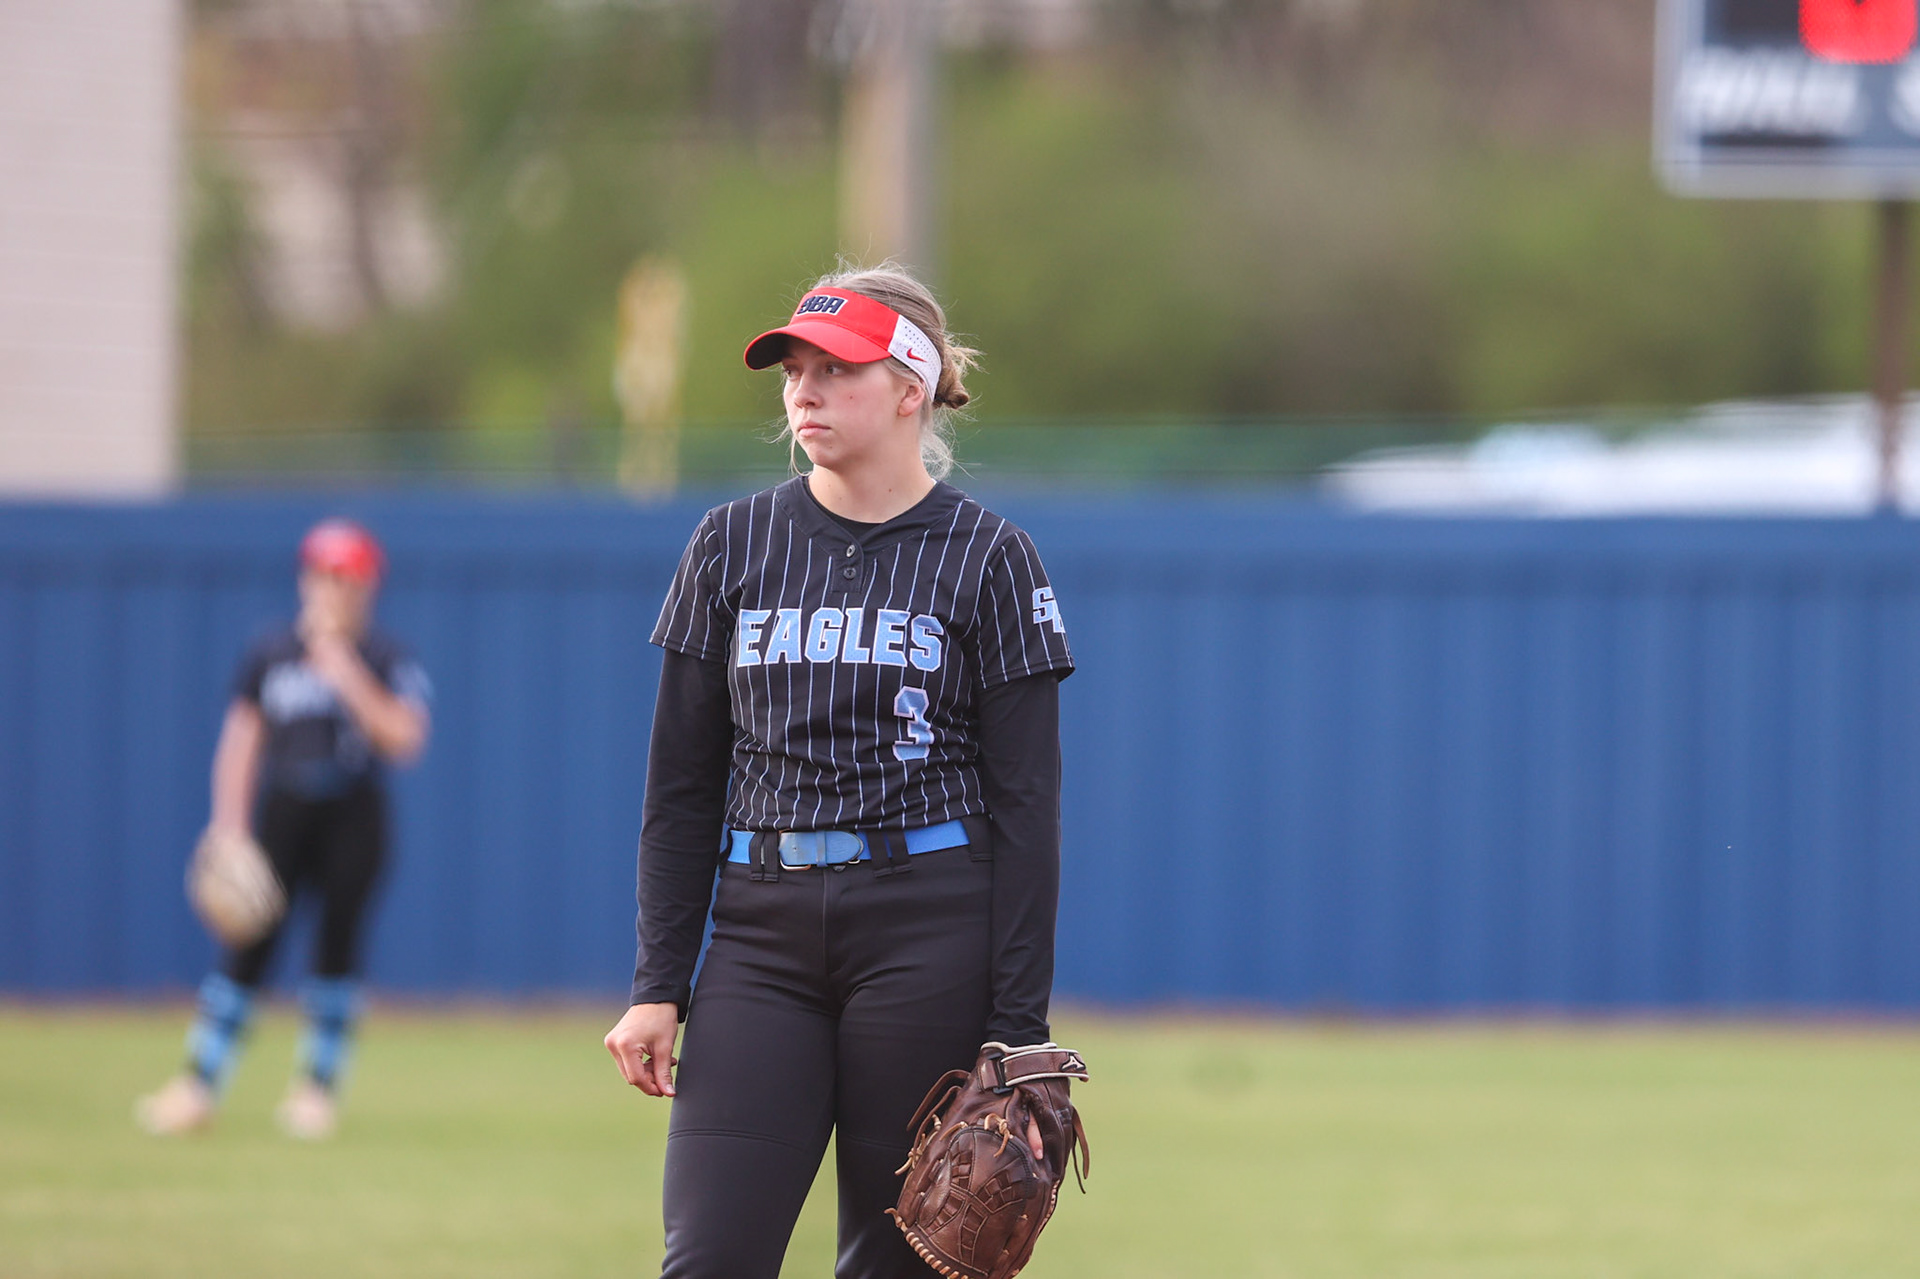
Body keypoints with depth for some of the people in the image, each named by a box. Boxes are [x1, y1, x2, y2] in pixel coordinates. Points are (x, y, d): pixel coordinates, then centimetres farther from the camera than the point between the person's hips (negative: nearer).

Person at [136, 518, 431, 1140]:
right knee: (250, 943, -5)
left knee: (337, 943, -2)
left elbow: (404, 739, -12)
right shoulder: (270, 656, 6)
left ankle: (318, 1087, 8)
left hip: (353, 823, -1)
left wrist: (348, 677, -17)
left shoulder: (388, 663, 0)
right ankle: (200, 1083, -3)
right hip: (281, 815, 1)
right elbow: (240, 740, 7)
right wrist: (229, 826, -3)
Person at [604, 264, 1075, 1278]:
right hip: (762, 930, 3)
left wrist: (1019, 1033, -7)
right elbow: (682, 785, 11)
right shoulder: (733, 544, 10)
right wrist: (657, 985, 4)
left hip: (928, 931, -3)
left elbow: (1025, 805, -1)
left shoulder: (987, 558, 0)